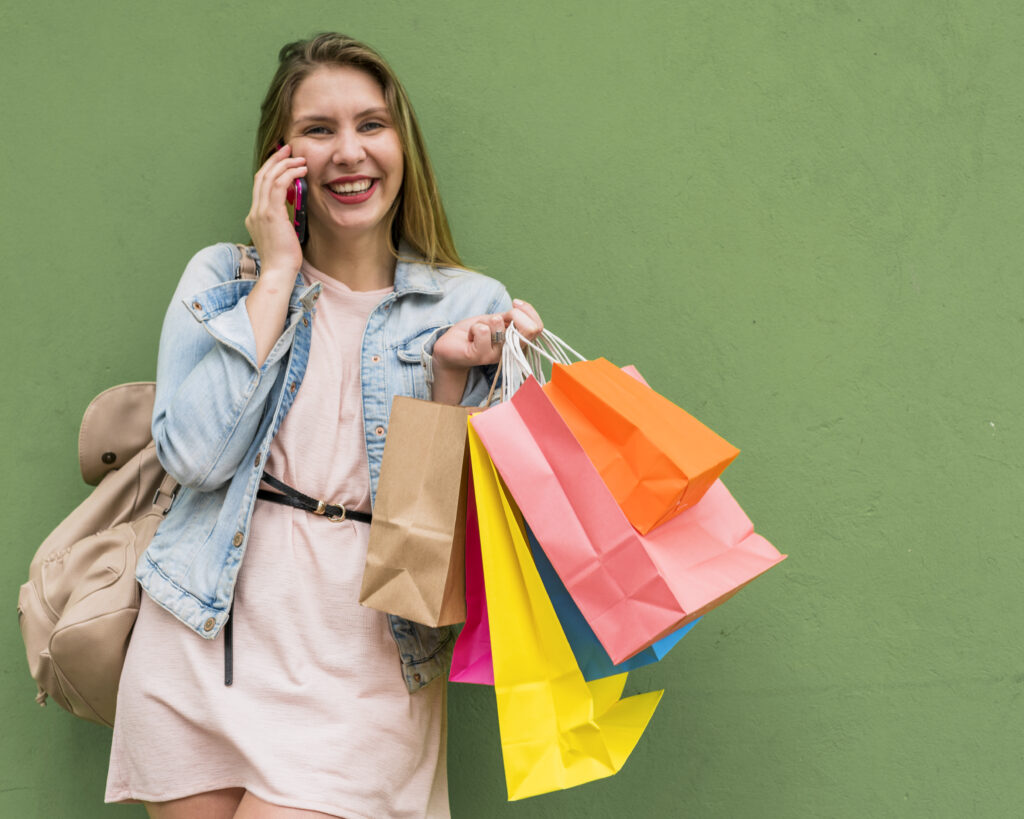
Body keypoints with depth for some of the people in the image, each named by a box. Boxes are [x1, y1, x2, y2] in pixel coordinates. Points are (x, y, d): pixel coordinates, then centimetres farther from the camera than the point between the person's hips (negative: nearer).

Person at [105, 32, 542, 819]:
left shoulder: (469, 307, 4)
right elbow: (195, 454, -11)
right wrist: (278, 275, -6)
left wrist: (452, 371, -13)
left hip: (362, 657, -1)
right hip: (209, 637, 1)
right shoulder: (222, 276, 6)